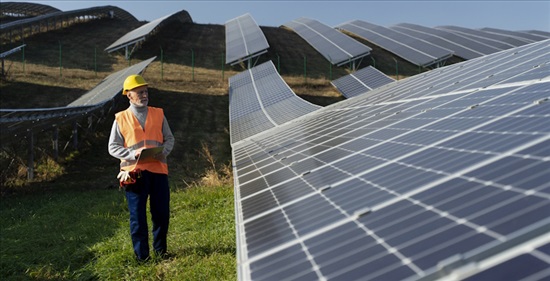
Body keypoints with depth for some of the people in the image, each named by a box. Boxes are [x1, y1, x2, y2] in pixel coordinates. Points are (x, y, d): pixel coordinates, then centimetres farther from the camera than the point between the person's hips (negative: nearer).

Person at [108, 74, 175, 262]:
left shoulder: (158, 114, 9)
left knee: (162, 213, 6)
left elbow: (169, 139, 12)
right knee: (137, 216, 4)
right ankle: (141, 256, 16)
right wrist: (134, 154, -14)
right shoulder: (121, 119, 3)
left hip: (158, 170, 2)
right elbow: (113, 147, 3)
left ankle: (160, 250, 25)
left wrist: (163, 151, -10)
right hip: (134, 172, -2)